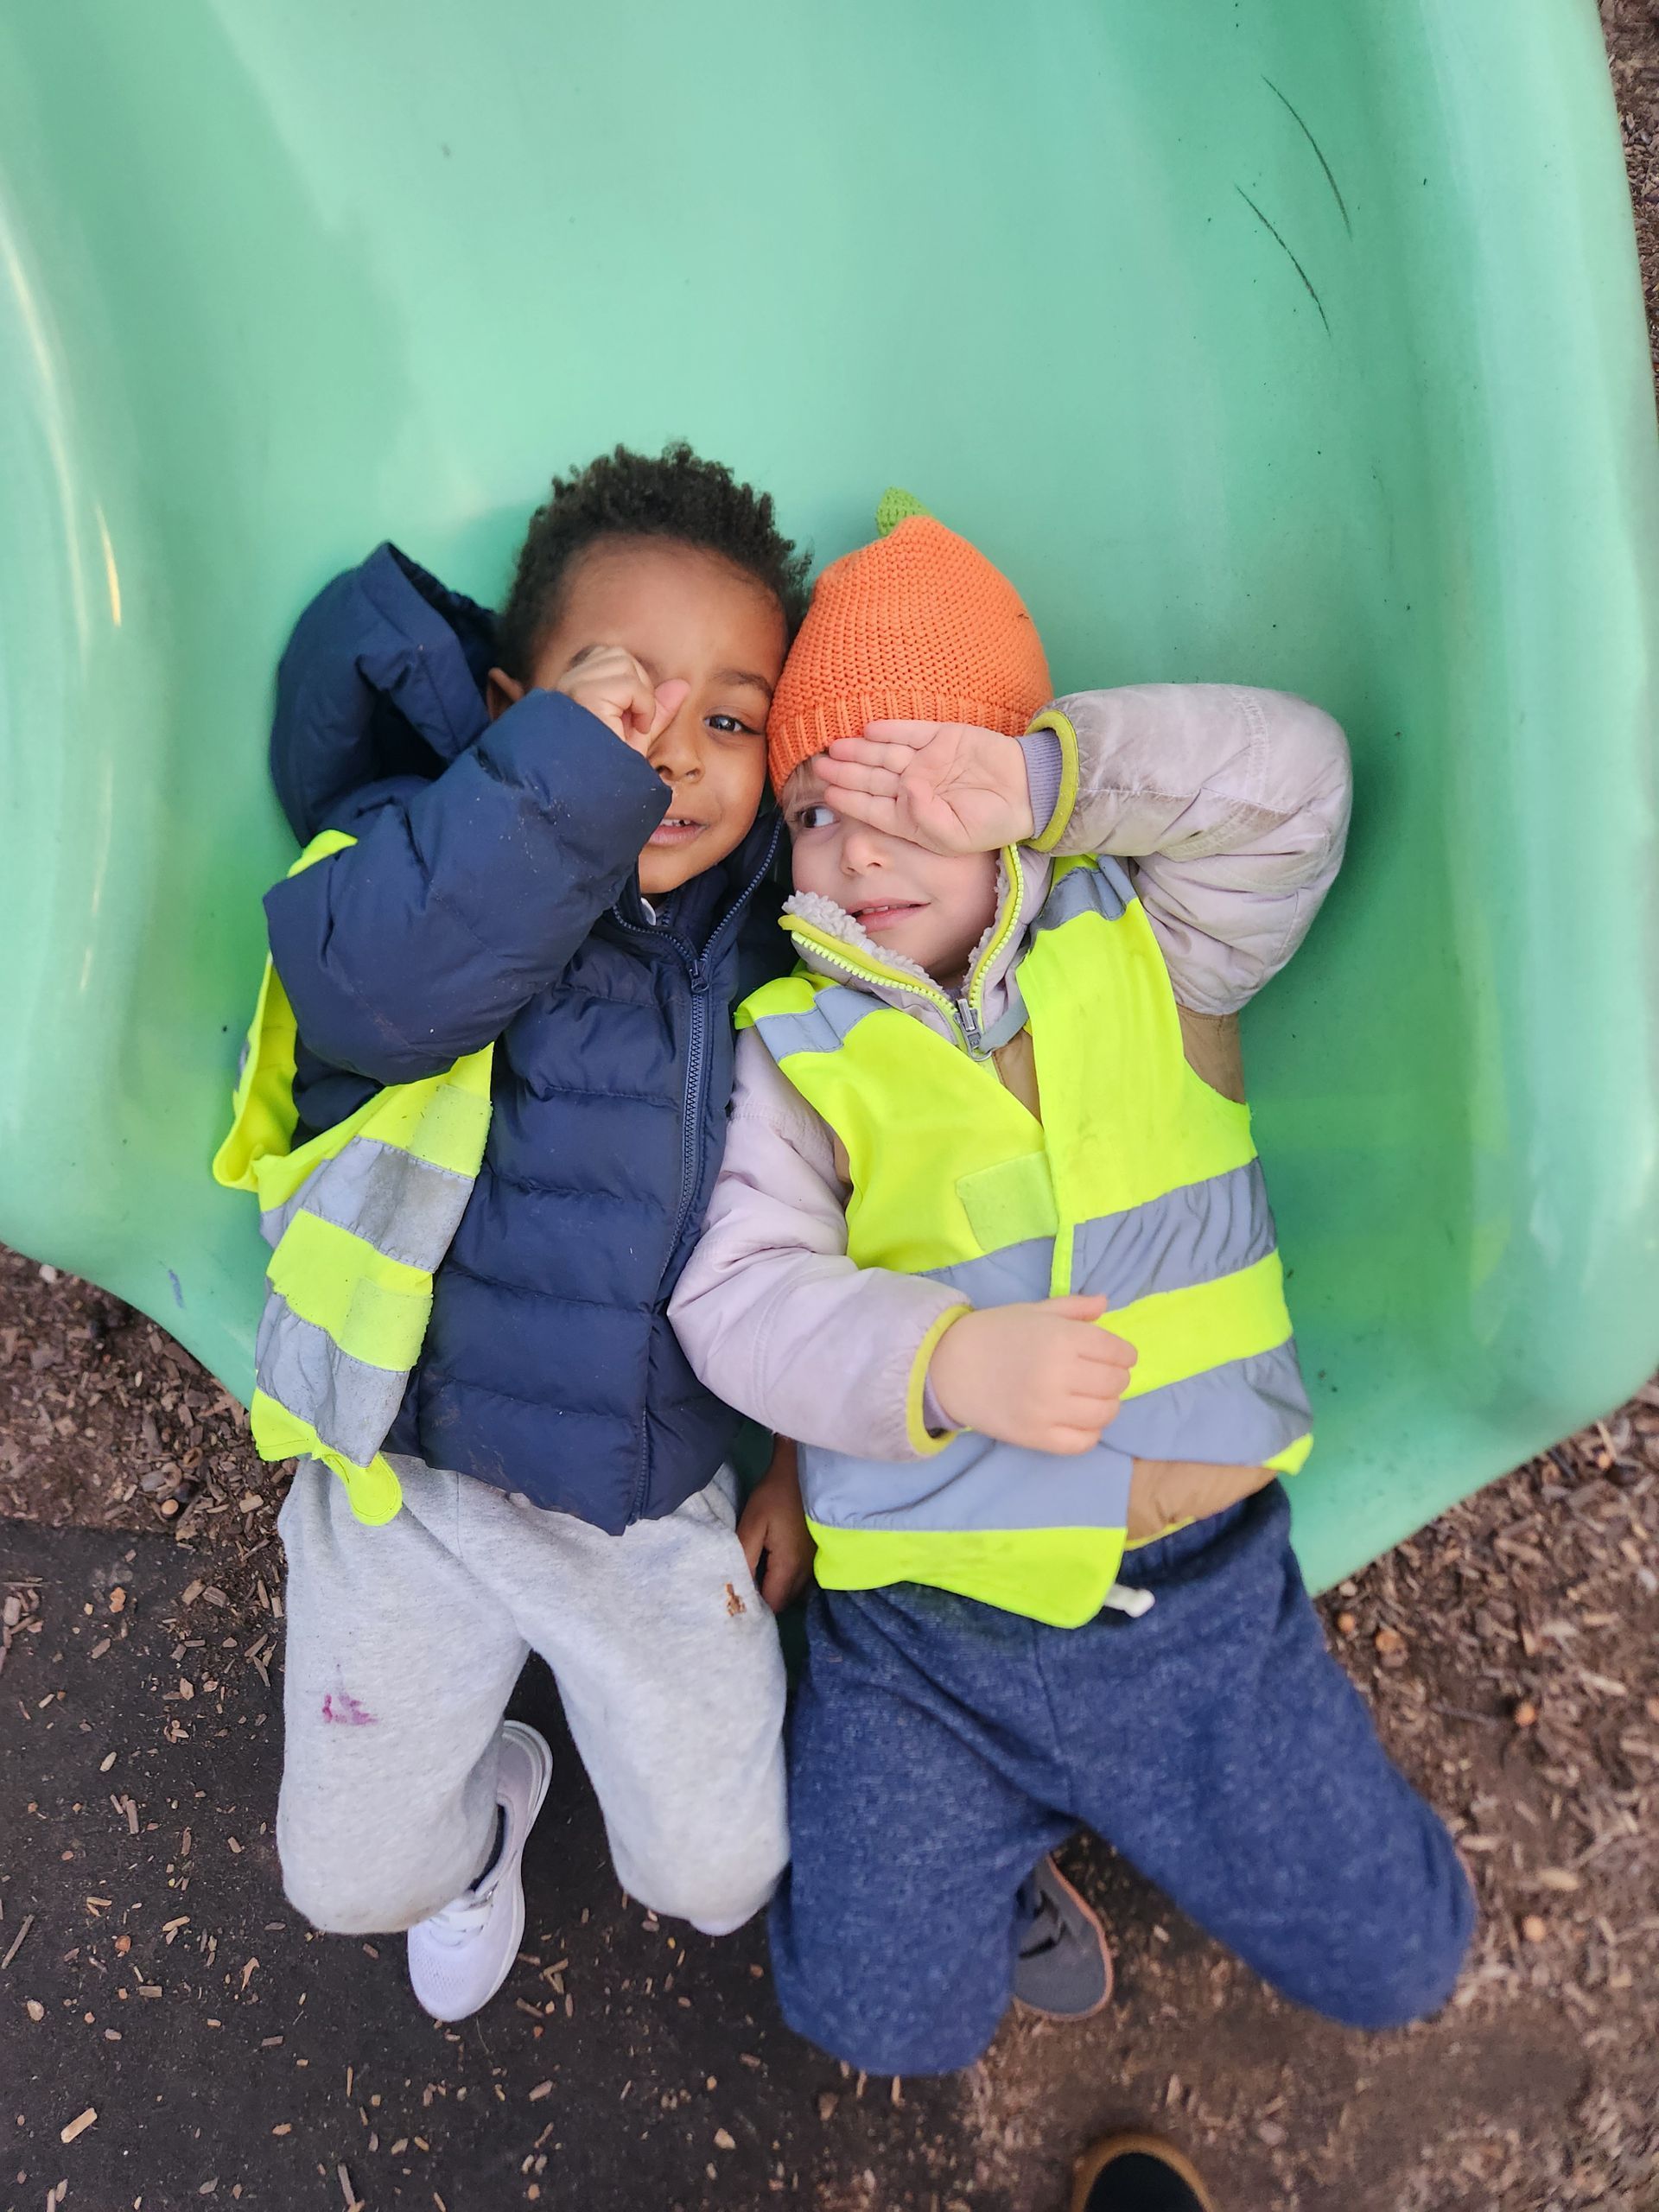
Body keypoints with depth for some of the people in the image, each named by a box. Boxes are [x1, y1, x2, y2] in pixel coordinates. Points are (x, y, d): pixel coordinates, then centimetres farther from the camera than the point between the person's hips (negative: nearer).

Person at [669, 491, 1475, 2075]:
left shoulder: (1149, 951, 0)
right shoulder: (791, 1052, -7)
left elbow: (1289, 779, -13)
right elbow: (740, 1294, -17)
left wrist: (1042, 781, -23)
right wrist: (947, 1359, -35)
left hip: (1207, 1594, 2)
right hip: (927, 1628, -1)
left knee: (1392, 1956, 11)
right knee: (885, 2014, -2)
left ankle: (1103, 1795, 35)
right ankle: (998, 1840, 29)